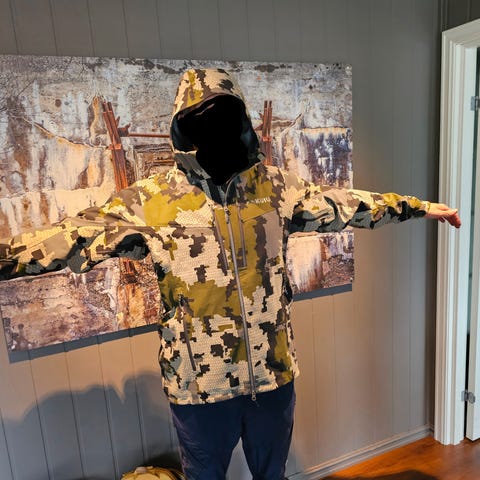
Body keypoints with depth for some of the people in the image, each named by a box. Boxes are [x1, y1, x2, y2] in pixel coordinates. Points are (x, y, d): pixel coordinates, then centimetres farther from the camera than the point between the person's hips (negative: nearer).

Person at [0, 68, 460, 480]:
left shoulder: (274, 185, -3)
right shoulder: (149, 201, -13)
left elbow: (341, 203, 5)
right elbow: (74, 237, -13)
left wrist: (419, 206, 11)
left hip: (274, 374, 3)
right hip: (199, 384, -2)